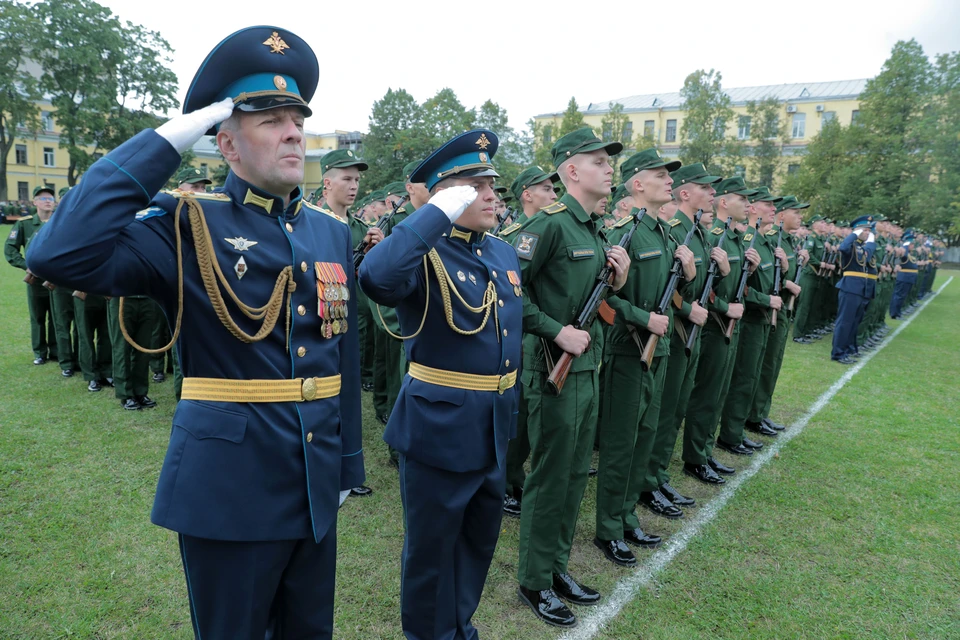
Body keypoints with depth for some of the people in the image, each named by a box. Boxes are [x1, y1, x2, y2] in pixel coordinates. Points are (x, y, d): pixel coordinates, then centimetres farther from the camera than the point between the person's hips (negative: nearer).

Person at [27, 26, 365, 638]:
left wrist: (347, 463, 11)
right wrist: (164, 143, -22)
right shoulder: (189, 225, -10)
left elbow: (346, 354, 7)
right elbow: (60, 255, -28)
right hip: (228, 489, -4)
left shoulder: (332, 232, 4)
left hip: (316, 487, 5)